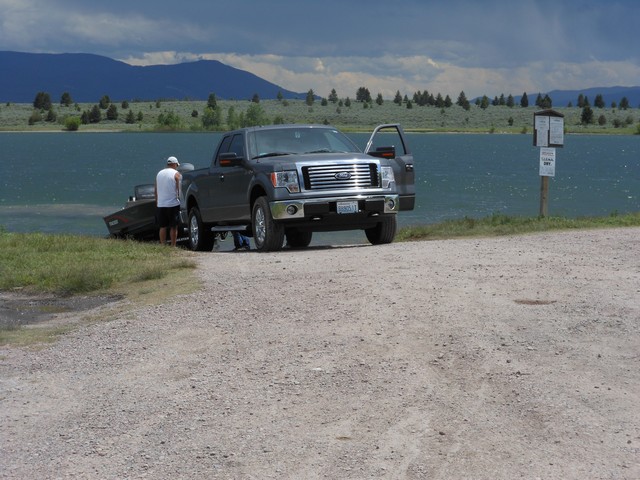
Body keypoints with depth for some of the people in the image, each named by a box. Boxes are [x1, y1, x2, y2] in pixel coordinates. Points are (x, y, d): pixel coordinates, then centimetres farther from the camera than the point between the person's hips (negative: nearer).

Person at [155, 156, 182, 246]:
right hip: (173, 204, -5)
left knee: (162, 227, 8)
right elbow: (178, 189, -8)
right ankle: (173, 246, -3)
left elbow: (156, 191, 15)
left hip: (160, 204, 5)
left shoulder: (159, 173, 12)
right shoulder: (176, 174, -4)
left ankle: (162, 245, 4)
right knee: (173, 227, -1)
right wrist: (179, 197, 2)